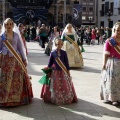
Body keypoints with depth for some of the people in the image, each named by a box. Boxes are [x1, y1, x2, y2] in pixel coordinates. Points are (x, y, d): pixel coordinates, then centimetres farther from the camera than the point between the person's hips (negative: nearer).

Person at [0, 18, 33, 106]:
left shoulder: (16, 35, 6)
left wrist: (24, 59, 7)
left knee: (18, 79, 3)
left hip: (16, 59, 1)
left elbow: (20, 48, 8)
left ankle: (19, 97, 17)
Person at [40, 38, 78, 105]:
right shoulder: (53, 53, -3)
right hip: (55, 72, 0)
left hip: (63, 72, 1)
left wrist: (68, 71, 2)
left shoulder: (64, 53, -2)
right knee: (55, 86, 5)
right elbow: (50, 63, 5)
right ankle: (55, 99, 18)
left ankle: (66, 99, 17)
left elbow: (66, 62, 3)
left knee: (65, 86, 4)